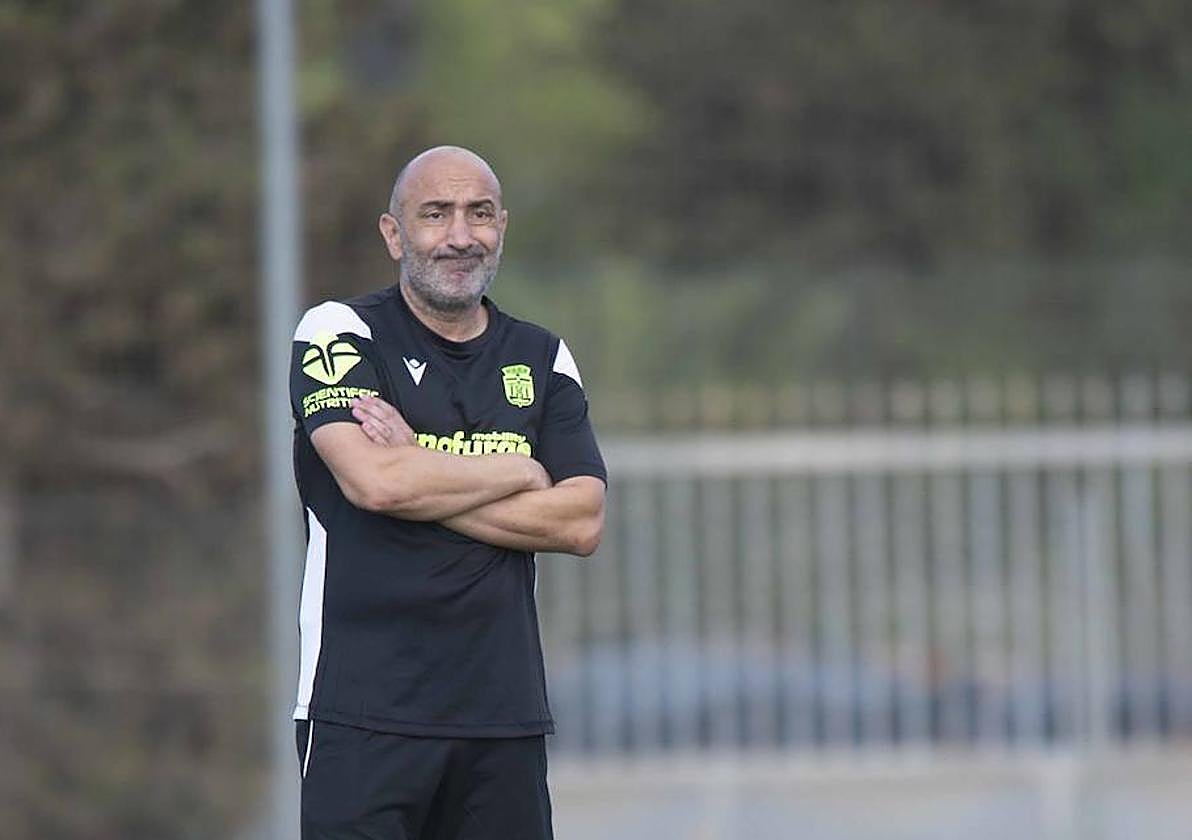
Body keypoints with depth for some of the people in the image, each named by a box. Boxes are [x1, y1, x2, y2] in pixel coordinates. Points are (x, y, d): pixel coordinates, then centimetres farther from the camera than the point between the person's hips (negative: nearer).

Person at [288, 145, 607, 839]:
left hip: (506, 715, 4)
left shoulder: (543, 360, 14)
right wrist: (522, 474, -2)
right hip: (365, 710, -4)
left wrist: (420, 482, -7)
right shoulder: (340, 333, 1)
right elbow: (373, 479, -16)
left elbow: (581, 522, 2)